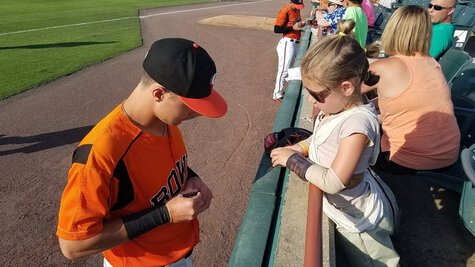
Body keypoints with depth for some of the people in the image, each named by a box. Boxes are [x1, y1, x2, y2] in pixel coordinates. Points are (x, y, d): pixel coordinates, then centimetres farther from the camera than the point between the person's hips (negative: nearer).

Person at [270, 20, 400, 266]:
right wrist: (297, 148, -5)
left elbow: (334, 182, -33)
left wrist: (292, 160, -24)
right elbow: (323, 140, 10)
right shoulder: (339, 107, -9)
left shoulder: (357, 121, -34)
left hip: (359, 220, -7)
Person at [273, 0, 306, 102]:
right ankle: (277, 95, 5)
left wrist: (302, 24, 3)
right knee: (284, 69, -5)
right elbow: (276, 29, -19)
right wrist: (292, 28, -22)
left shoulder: (296, 9, 10)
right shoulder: (285, 12, -15)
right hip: (287, 43, -9)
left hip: (295, 43, 9)